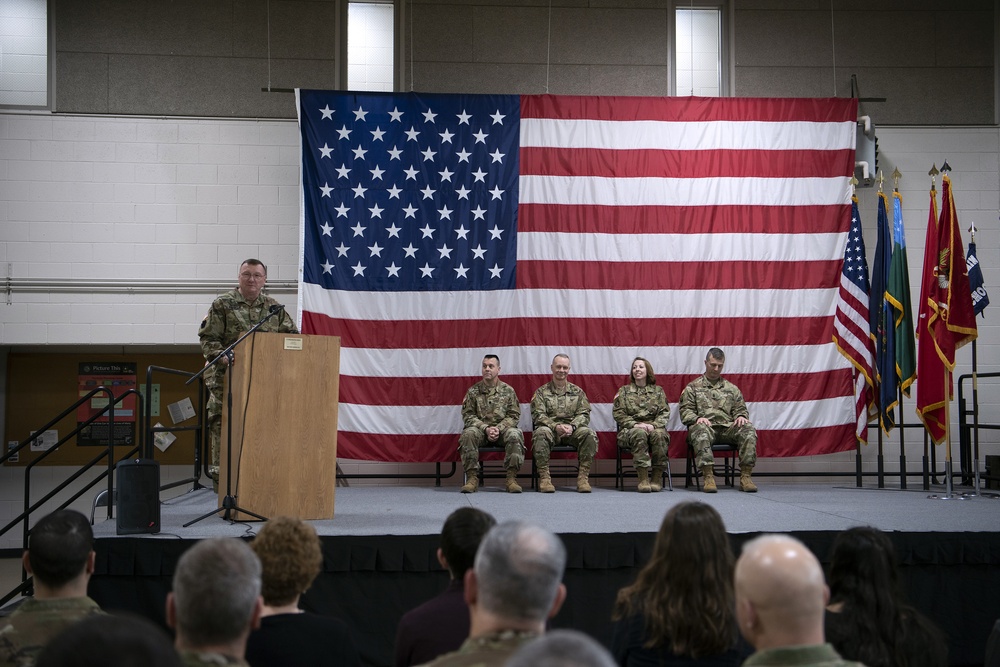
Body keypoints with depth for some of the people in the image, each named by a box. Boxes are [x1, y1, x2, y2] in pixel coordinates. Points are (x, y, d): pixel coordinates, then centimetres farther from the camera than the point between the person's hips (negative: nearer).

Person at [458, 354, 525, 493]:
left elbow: (514, 416, 4)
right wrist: (485, 428, -13)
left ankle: (511, 478, -27)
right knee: (468, 434, -33)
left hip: (502, 429, 0)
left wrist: (498, 428, -14)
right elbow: (467, 415, 2)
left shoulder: (508, 391, 7)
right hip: (480, 429, 0)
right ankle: (472, 478, -29)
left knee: (514, 435, -33)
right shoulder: (473, 391, 6)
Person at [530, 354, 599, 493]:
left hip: (572, 430, 2)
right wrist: (555, 426, -19)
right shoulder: (541, 392, 11)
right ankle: (544, 477, -33)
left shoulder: (577, 391, 17)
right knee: (541, 433, -37)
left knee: (589, 434, -30)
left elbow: (584, 414, 7)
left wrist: (572, 426, -15)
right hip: (550, 428, -2)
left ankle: (583, 476, -27)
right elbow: (538, 415, -1)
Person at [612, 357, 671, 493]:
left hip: (654, 427, 1)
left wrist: (654, 425, -13)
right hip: (630, 429, -1)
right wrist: (635, 424, -13)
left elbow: (665, 412, 7)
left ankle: (657, 477, -26)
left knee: (659, 434, -36)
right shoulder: (624, 391, 16)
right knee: (639, 434, -38)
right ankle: (643, 479, -39)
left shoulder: (658, 390, 18)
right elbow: (618, 413, 4)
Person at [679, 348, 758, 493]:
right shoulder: (693, 387, 18)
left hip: (728, 427, 3)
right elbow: (685, 411, 8)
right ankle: (708, 476, -43)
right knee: (700, 431, -40)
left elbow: (740, 409, 22)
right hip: (705, 426, -3)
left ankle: (745, 476, -31)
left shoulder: (731, 388, 27)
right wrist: (697, 418, -14)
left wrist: (741, 416, -3)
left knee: (748, 429, -29)